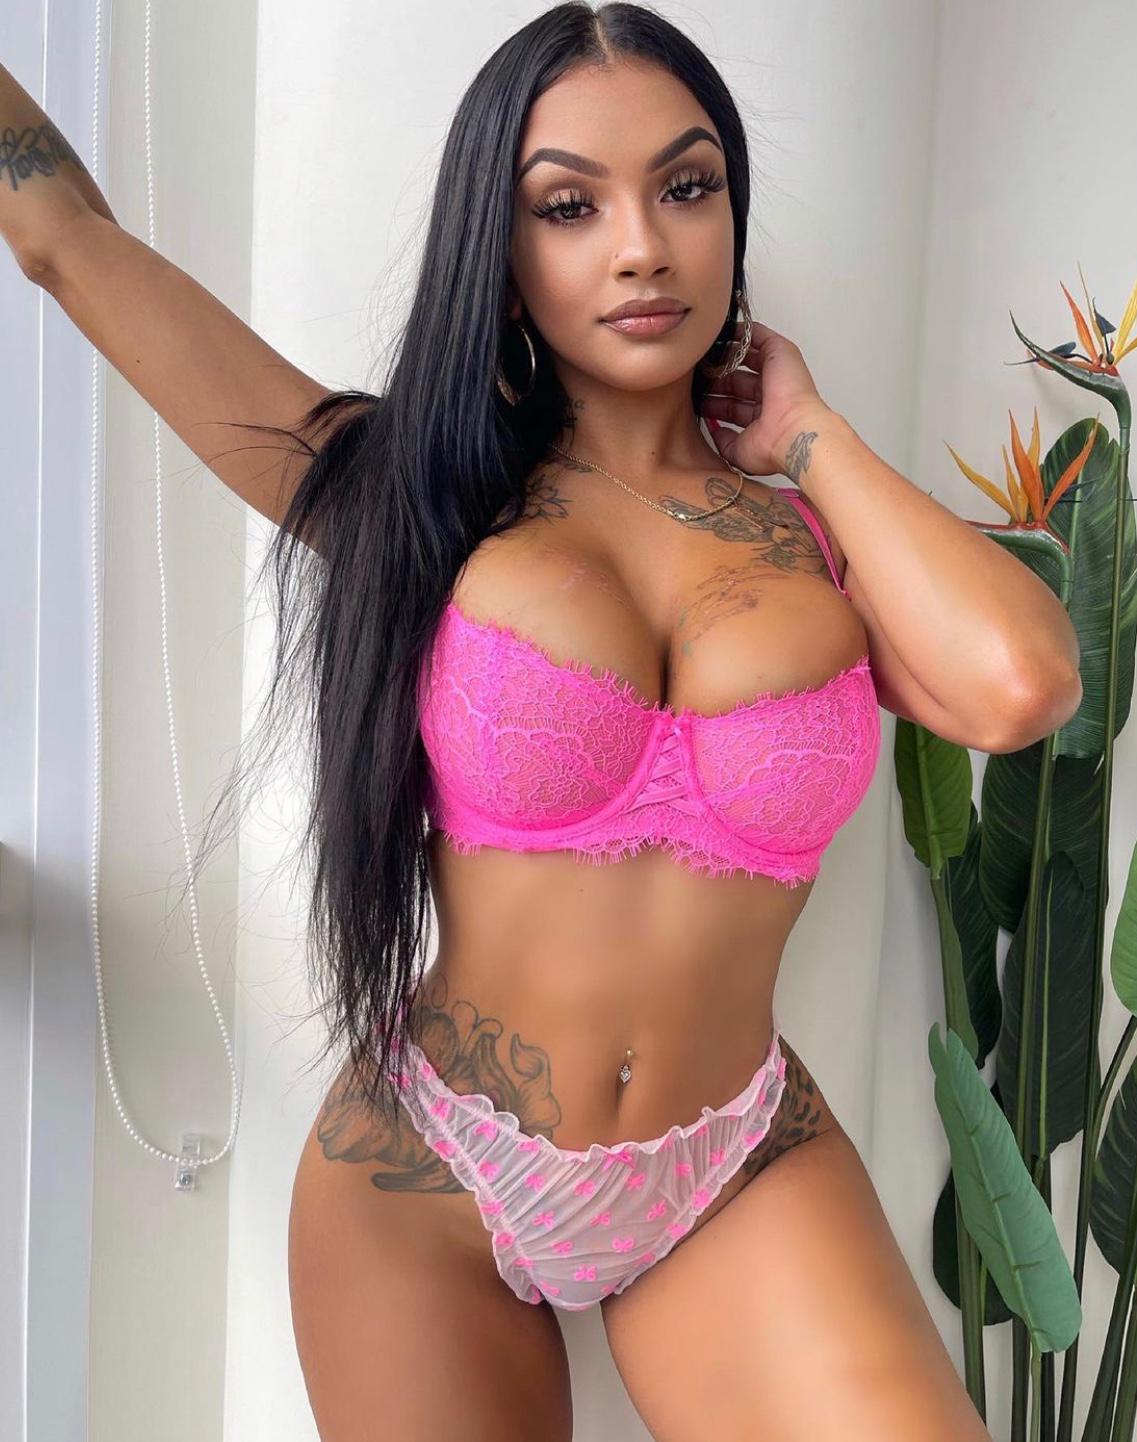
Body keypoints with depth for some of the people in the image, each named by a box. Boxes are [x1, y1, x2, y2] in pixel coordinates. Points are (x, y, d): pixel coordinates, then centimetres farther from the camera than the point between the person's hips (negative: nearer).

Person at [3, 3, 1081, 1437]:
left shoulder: (824, 537, 0)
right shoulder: (410, 495, -3)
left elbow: (1019, 683, -21)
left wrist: (807, 434, -7)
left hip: (744, 1185, 1)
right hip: (416, 1185, 0)